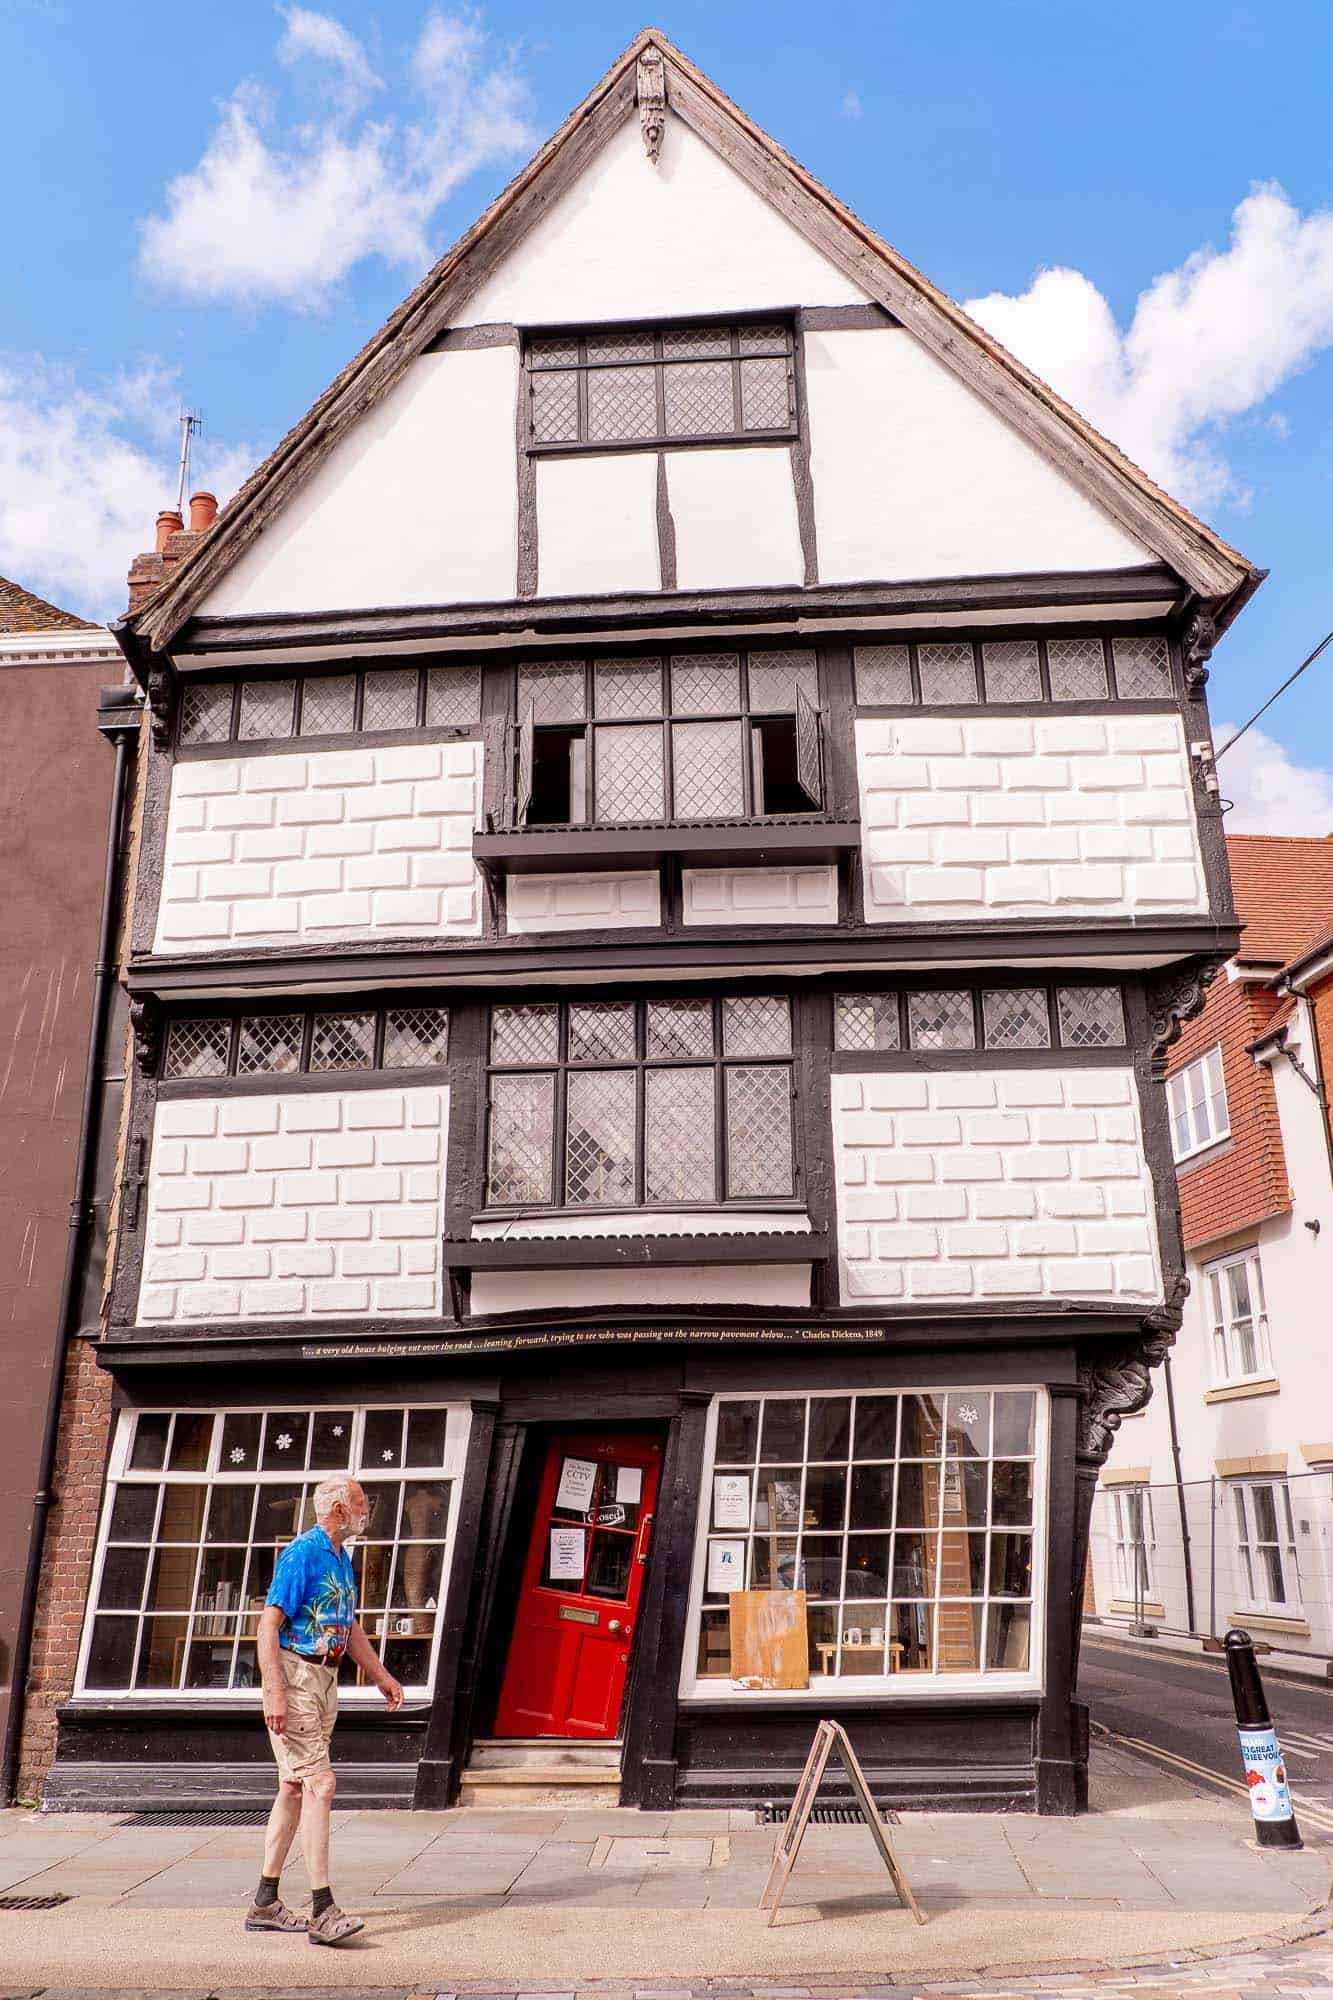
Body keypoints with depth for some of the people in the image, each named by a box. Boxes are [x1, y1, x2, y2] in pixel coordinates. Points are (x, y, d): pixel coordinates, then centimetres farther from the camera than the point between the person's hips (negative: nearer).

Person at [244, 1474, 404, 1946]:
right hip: (295, 1676, -9)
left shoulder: (342, 1559, 13)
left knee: (295, 1787, 13)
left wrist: (382, 1676, 24)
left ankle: (265, 1903, 22)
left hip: (325, 1679, 9)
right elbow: (269, 1624, -19)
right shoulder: (301, 1553, -15)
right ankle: (322, 1910, -10)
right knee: (319, 1783, -12)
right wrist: (274, 1693, -26)